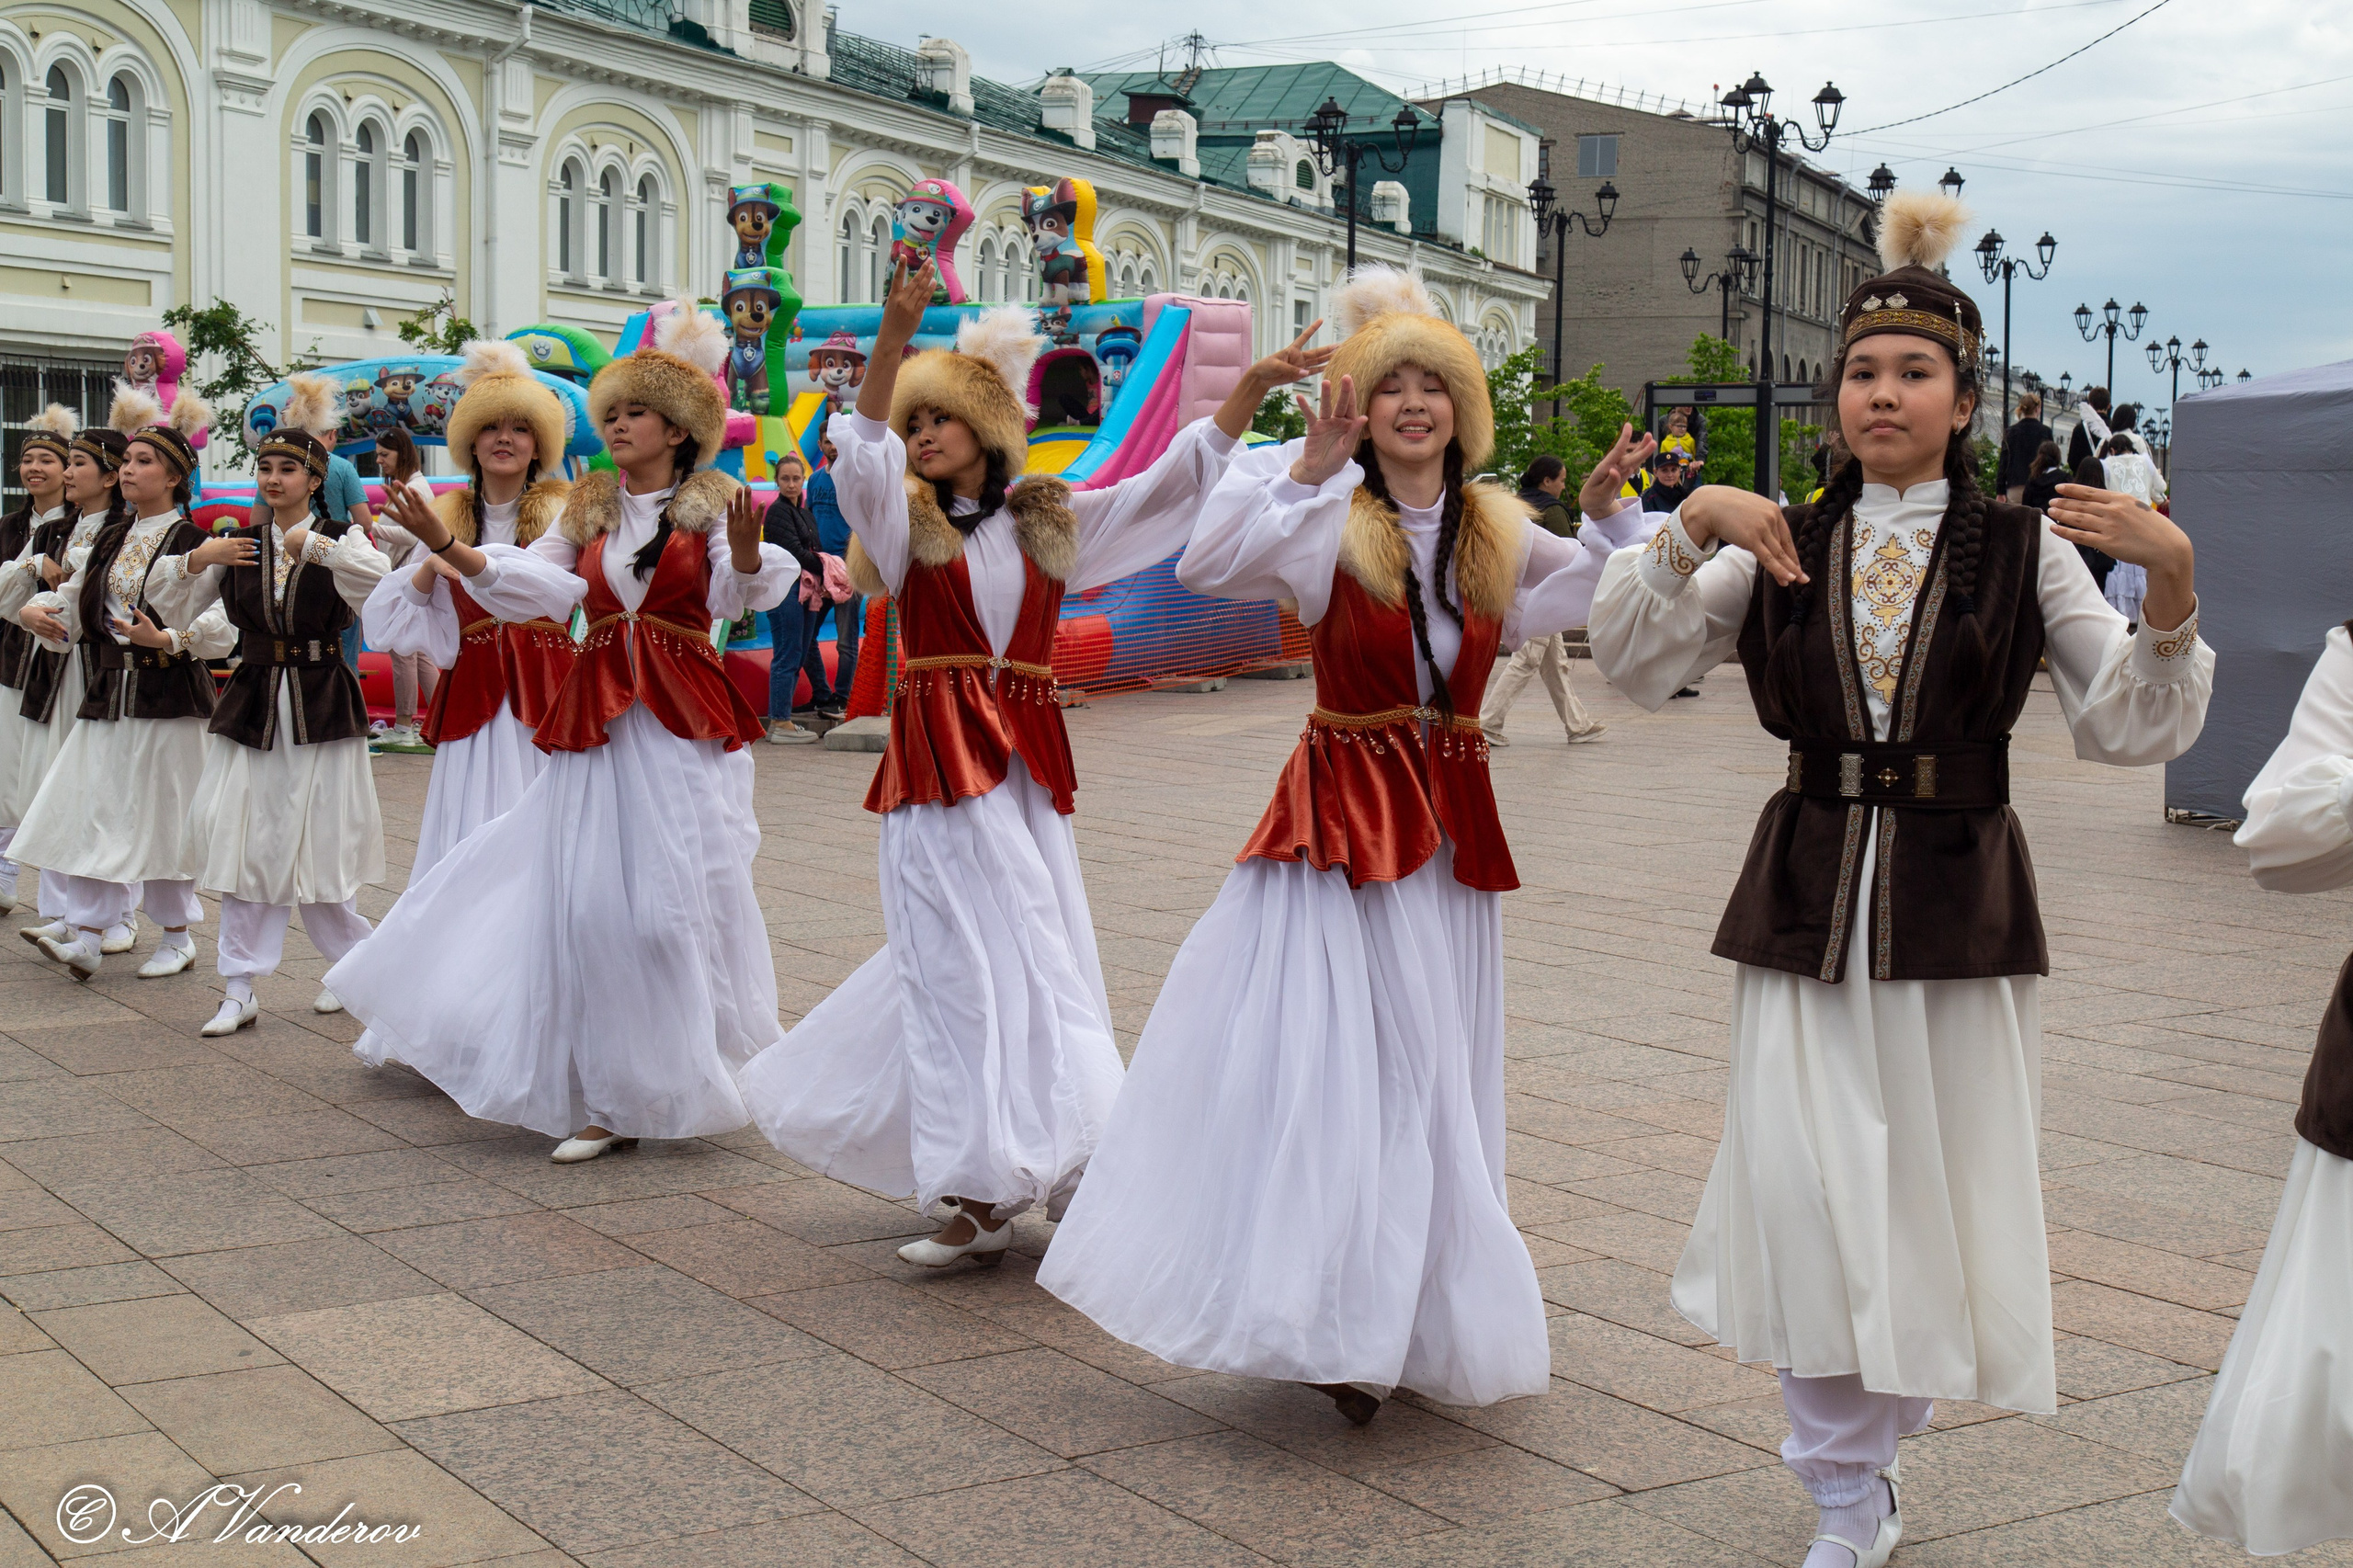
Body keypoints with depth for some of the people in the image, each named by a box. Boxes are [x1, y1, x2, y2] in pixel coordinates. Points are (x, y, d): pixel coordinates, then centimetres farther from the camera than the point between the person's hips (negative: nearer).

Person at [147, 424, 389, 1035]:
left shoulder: (341, 540, 1)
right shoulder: (236, 544, 10)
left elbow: (380, 584, -20)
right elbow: (171, 609, 8)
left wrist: (317, 547, -24)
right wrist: (195, 560, -8)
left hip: (322, 706, -3)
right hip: (251, 704, 3)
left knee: (321, 845, 1)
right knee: (243, 842, -1)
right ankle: (240, 990, 5)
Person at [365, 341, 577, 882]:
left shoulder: (561, 510, 4)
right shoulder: (447, 515, 13)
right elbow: (387, 615, 11)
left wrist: (449, 546, -22)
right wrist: (429, 566, -6)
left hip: (543, 693, -2)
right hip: (471, 695, 3)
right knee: (470, 838, -2)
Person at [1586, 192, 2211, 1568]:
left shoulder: (2025, 551, 1)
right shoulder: (1783, 549, 6)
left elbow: (2134, 731, -3)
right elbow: (1633, 664, 1)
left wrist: (2172, 583, -17)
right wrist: (1688, 524, -11)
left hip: (1957, 905, -1)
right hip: (1809, 898, 1)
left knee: (1940, 1183, 7)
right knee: (1801, 1188, -4)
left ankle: (1866, 1451, 34)